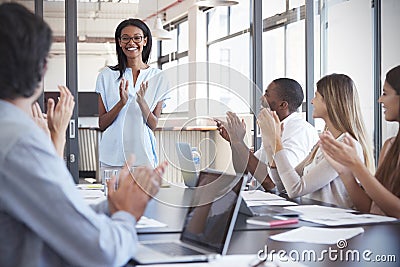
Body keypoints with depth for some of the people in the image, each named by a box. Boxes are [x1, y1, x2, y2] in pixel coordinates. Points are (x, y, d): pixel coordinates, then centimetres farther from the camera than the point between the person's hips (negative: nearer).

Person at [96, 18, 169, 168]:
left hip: (143, 155, 0)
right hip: (112, 155, 0)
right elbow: (102, 124, 0)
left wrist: (141, 101, -17)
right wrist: (121, 103, -16)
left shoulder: (158, 77, 3)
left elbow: (153, 125, 0)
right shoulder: (107, 76, 3)